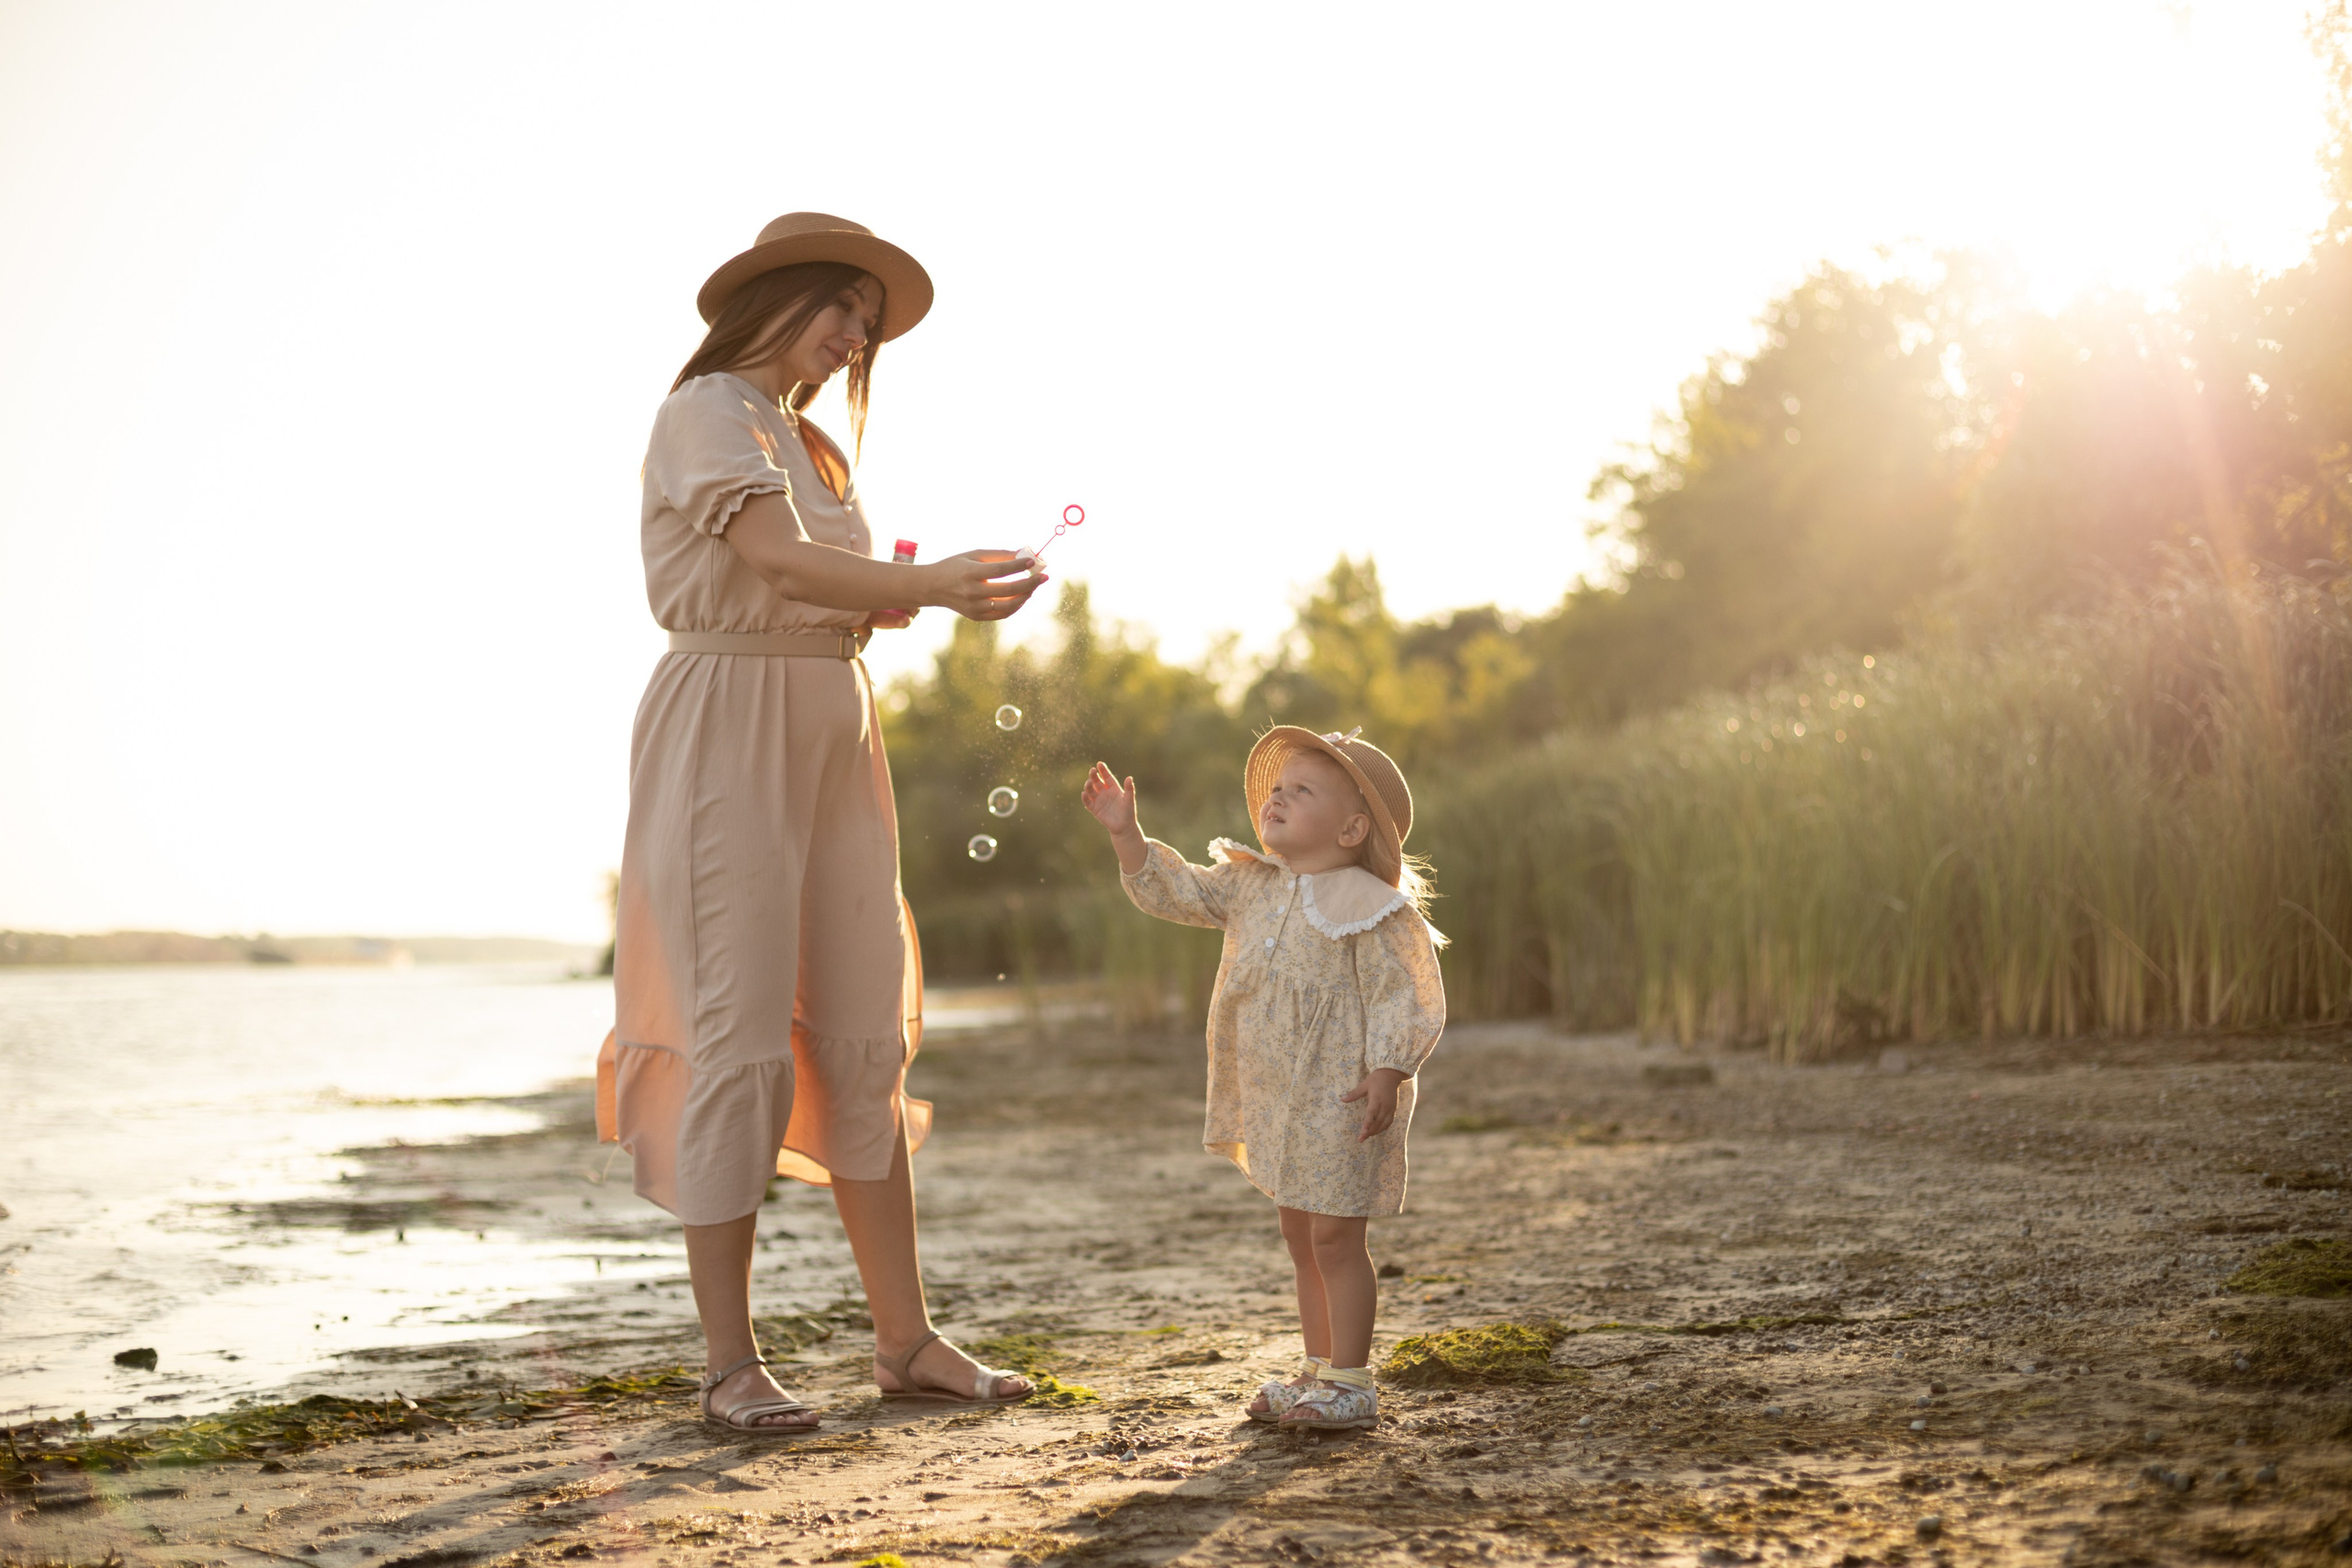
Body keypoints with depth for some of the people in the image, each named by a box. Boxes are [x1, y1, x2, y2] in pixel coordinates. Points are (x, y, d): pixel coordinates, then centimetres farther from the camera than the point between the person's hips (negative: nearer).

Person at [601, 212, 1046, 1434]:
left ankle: (906, 1341, 10)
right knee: (744, 1042, -9)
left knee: (864, 1042, 5)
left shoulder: (807, 443, 23)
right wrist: (929, 584, -32)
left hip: (833, 738, 8)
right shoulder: (705, 411, -4)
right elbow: (776, 559, -21)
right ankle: (731, 1366, -2)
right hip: (728, 741, -8)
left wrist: (911, 600, 0)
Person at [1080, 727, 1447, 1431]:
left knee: (1334, 1238, -5)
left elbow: (1402, 996, -15)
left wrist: (1388, 1075, -22)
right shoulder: (1252, 885, 8)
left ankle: (1351, 1381, 5)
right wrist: (1127, 835, 0)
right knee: (1300, 1237, 15)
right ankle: (1319, 1369, 26)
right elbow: (1174, 890, 12)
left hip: (1341, 1101, -8)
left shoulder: (1370, 909, -13)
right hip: (1276, 1102, 8)